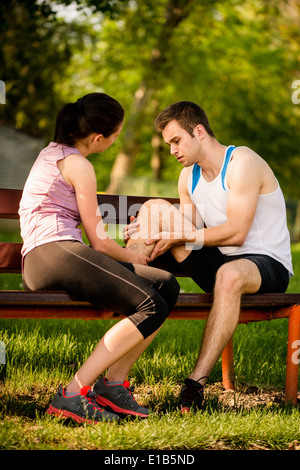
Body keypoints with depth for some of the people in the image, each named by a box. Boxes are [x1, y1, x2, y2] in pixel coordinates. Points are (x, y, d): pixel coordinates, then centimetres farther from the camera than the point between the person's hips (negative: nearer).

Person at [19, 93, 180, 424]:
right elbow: (99, 242, 0)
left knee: (166, 286, -4)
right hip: (54, 252, -9)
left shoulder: (52, 152, 28)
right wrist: (135, 259, 19)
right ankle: (72, 394, -25)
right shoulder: (78, 165, -1)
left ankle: (113, 383, -9)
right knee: (151, 306, -23)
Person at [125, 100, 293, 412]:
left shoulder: (243, 162, -13)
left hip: (267, 263, -7)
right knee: (156, 209, -8)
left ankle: (197, 381, -41)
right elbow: (192, 234, 7)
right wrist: (149, 233, -10)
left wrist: (179, 236, -19)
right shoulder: (188, 177, 11)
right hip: (218, 262, 7)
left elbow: (235, 233, -21)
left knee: (230, 275, -44)